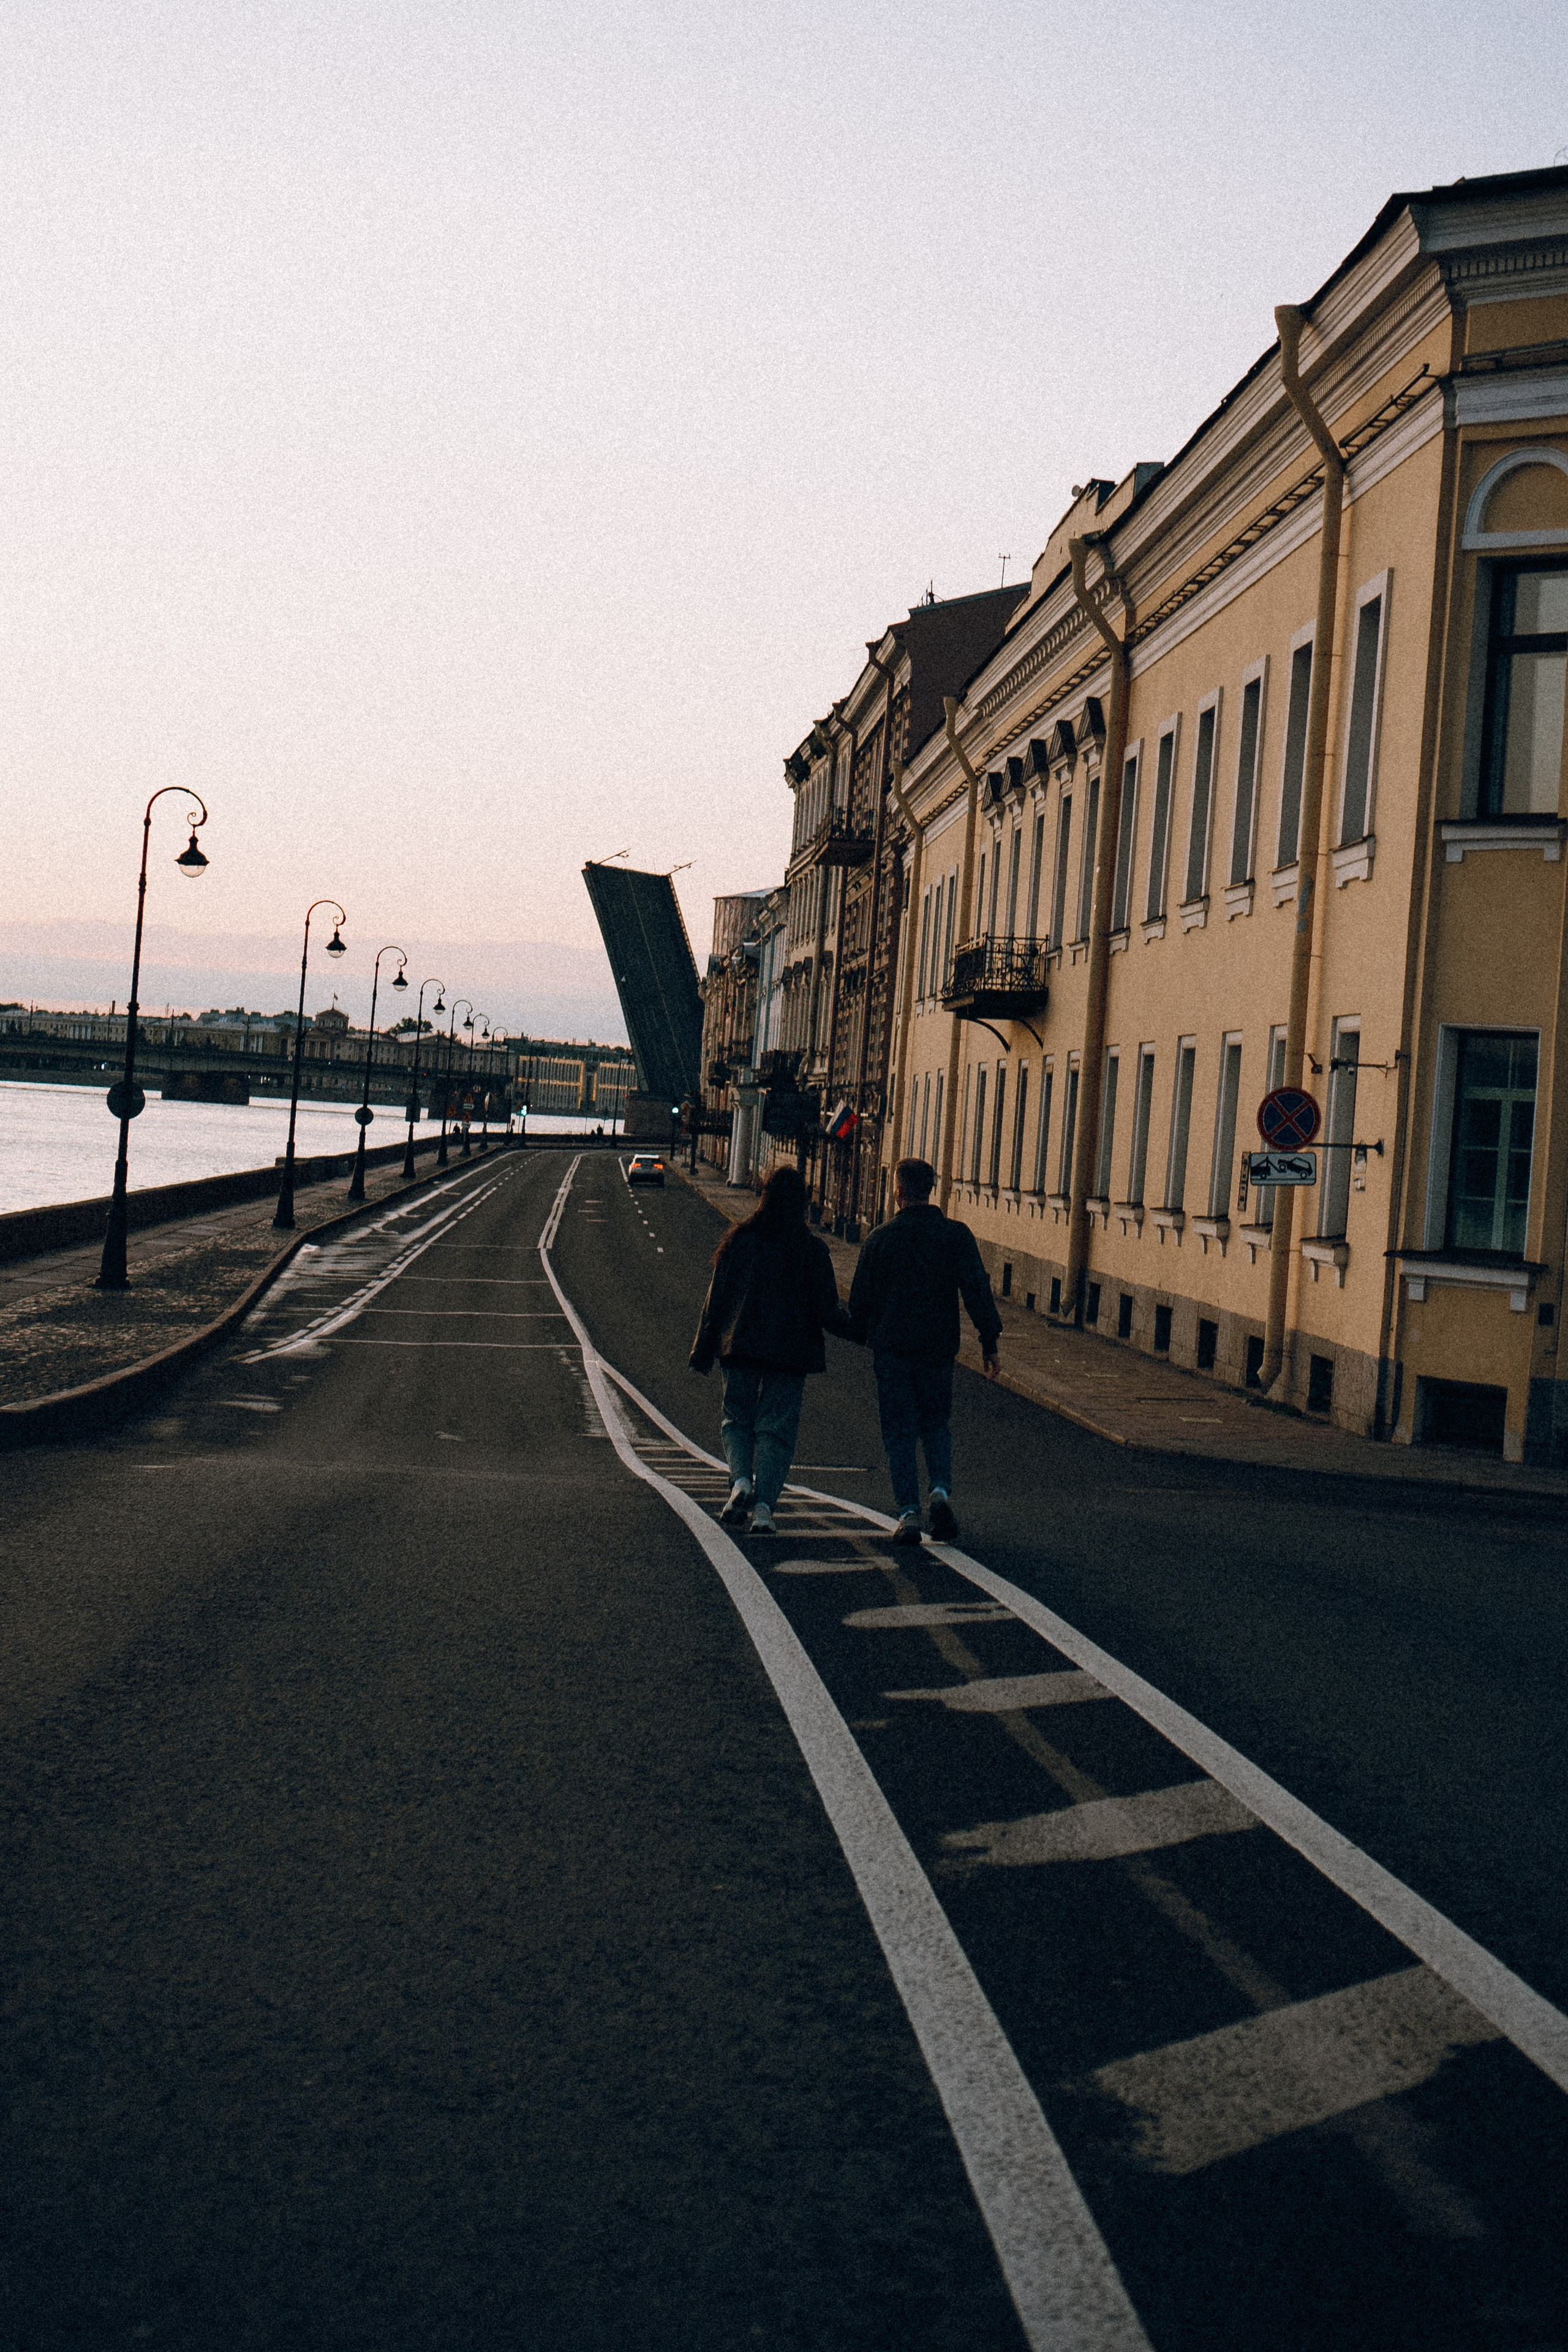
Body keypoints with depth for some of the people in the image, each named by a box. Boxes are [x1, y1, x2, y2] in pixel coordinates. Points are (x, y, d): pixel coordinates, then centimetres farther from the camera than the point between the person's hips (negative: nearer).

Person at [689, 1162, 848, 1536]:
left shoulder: (738, 1241, 0)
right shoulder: (812, 1249, -4)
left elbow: (715, 1301, 4)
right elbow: (826, 1311, -4)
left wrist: (703, 1352, 12)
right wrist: (858, 1329, 15)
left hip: (739, 1347, 1)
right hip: (791, 1351, -1)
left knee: (737, 1418, 17)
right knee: (776, 1428, 4)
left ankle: (741, 1480, -7)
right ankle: (763, 1505, -6)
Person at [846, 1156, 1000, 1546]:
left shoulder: (879, 1239, -3)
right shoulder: (956, 1235, -1)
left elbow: (861, 1297, 4)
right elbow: (977, 1290, -7)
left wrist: (861, 1335, 22)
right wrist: (990, 1343, -4)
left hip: (892, 1349, -2)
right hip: (939, 1346, 2)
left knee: (899, 1433, 4)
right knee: (936, 1424, 18)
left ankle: (908, 1513, -2)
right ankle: (941, 1491, -5)